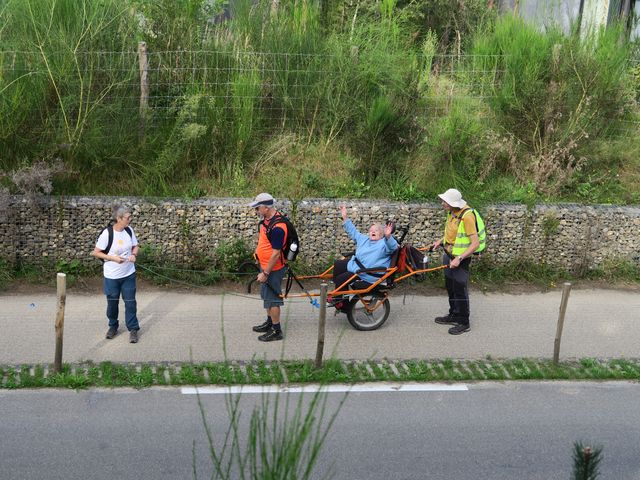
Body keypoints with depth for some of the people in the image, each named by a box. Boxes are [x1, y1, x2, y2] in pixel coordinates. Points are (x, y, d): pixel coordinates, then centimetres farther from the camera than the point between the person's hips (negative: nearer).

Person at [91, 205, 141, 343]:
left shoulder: (129, 230, -5)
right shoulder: (107, 233, -19)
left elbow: (135, 246, 10)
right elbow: (96, 253, -12)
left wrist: (134, 255, -11)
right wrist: (113, 258, -23)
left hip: (128, 274, 3)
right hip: (112, 276, -3)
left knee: (130, 302, 5)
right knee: (112, 302, 13)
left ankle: (133, 329, 17)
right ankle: (113, 326, 33)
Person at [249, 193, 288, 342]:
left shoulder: (277, 227, -28)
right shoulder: (266, 220, 2)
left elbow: (276, 254, -27)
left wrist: (265, 273, -22)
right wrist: (258, 251, 13)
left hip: (273, 268, -10)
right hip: (265, 266, 10)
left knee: (272, 299, 1)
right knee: (267, 296, 22)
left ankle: (276, 331, 11)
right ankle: (270, 322, 37)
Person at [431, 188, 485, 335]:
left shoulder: (467, 216, -26)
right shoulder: (452, 213, 0)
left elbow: (475, 243, -26)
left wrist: (459, 258, -28)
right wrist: (441, 241, 8)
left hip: (461, 259, -9)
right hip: (449, 256, 9)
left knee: (460, 290, 0)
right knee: (450, 287, 20)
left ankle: (464, 323, 13)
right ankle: (454, 316, 37)